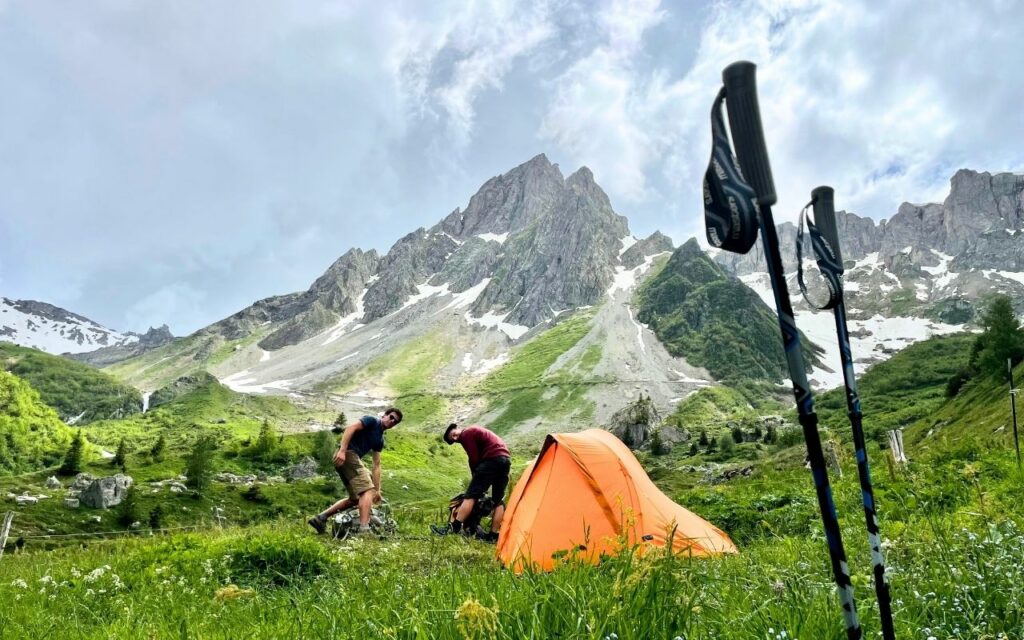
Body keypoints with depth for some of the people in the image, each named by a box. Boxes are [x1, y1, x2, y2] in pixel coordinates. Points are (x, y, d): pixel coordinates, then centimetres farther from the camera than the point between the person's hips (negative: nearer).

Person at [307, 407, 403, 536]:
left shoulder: (380, 440, 22)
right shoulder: (372, 420, 0)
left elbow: (376, 465, 20)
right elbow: (351, 427, -16)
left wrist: (377, 489, 14)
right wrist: (342, 450, -26)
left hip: (353, 458, 10)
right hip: (348, 454, -10)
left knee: (356, 498, 15)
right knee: (367, 491, -17)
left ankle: (320, 518, 15)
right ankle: (364, 529, -25)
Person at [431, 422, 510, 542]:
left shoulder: (466, 435, 2)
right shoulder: (475, 431, 28)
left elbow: (474, 460, -3)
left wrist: (476, 478, 8)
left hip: (493, 459, -9)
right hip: (506, 458, 9)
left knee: (471, 495, -7)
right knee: (498, 500, 9)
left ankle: (454, 527, -8)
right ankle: (493, 535, 8)